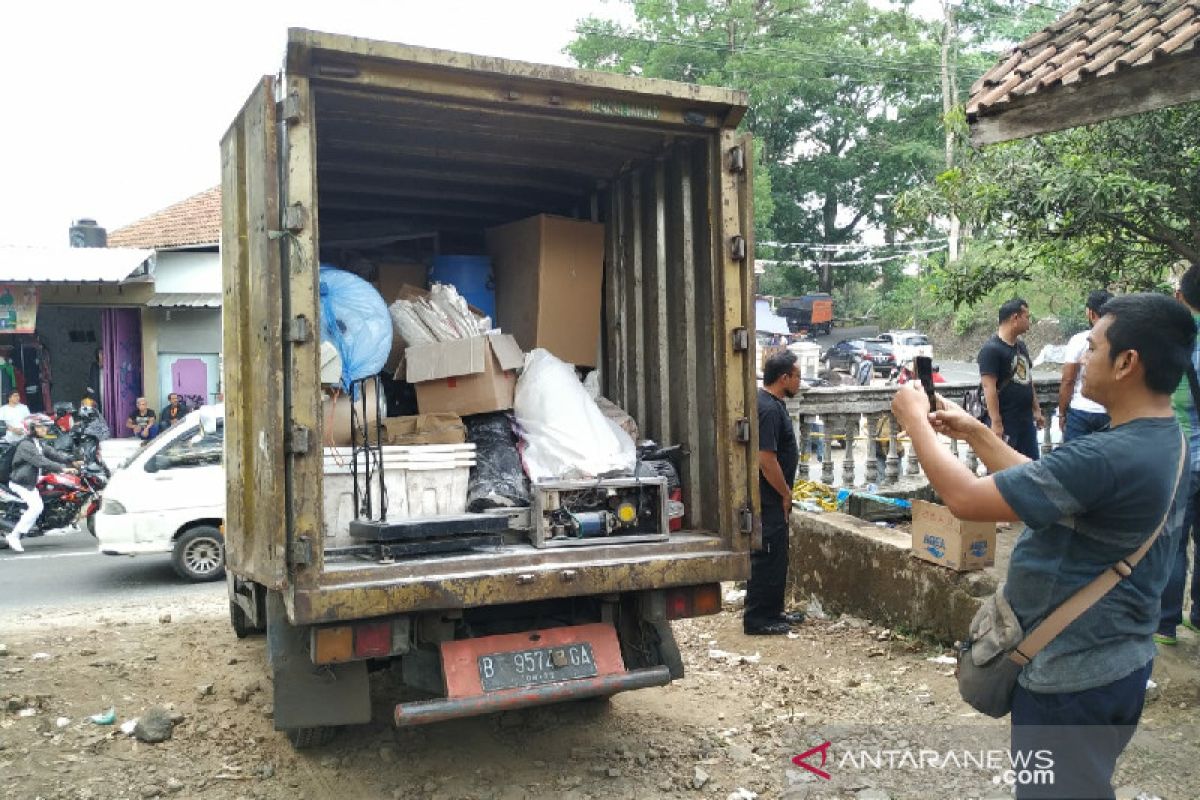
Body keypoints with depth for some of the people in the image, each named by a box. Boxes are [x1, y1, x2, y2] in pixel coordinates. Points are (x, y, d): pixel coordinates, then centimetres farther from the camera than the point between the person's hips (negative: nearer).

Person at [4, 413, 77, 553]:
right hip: (20, 483, -10)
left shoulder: (38, 444, 13)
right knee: (36, 507, -22)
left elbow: (52, 453, 5)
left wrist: (72, 460, -9)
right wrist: (63, 468, -34)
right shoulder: (26, 445, -18)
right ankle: (14, 537, -17)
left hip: (31, 483, 10)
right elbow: (41, 461, -28)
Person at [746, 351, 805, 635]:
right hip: (769, 501, -11)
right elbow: (766, 459, -25)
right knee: (767, 558, -4)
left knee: (776, 556, 17)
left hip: (772, 498, 11)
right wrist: (785, 493, -14)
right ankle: (757, 620, 4)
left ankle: (773, 612, 27)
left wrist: (785, 493, 20)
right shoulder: (769, 409, -21)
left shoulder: (772, 404, 12)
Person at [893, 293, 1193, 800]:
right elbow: (1040, 484, 13)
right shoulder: (1162, 441, 2)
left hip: (1073, 675, -9)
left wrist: (916, 421, -14)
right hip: (1109, 662, 9)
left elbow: (966, 499, -28)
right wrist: (974, 432, 9)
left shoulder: (1108, 457, -31)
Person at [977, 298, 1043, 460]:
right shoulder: (991, 349, -15)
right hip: (1005, 422, -9)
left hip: (1026, 419, 9)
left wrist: (1036, 410, 18)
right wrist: (996, 422, -24)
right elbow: (989, 388, -20)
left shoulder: (1021, 346, 12)